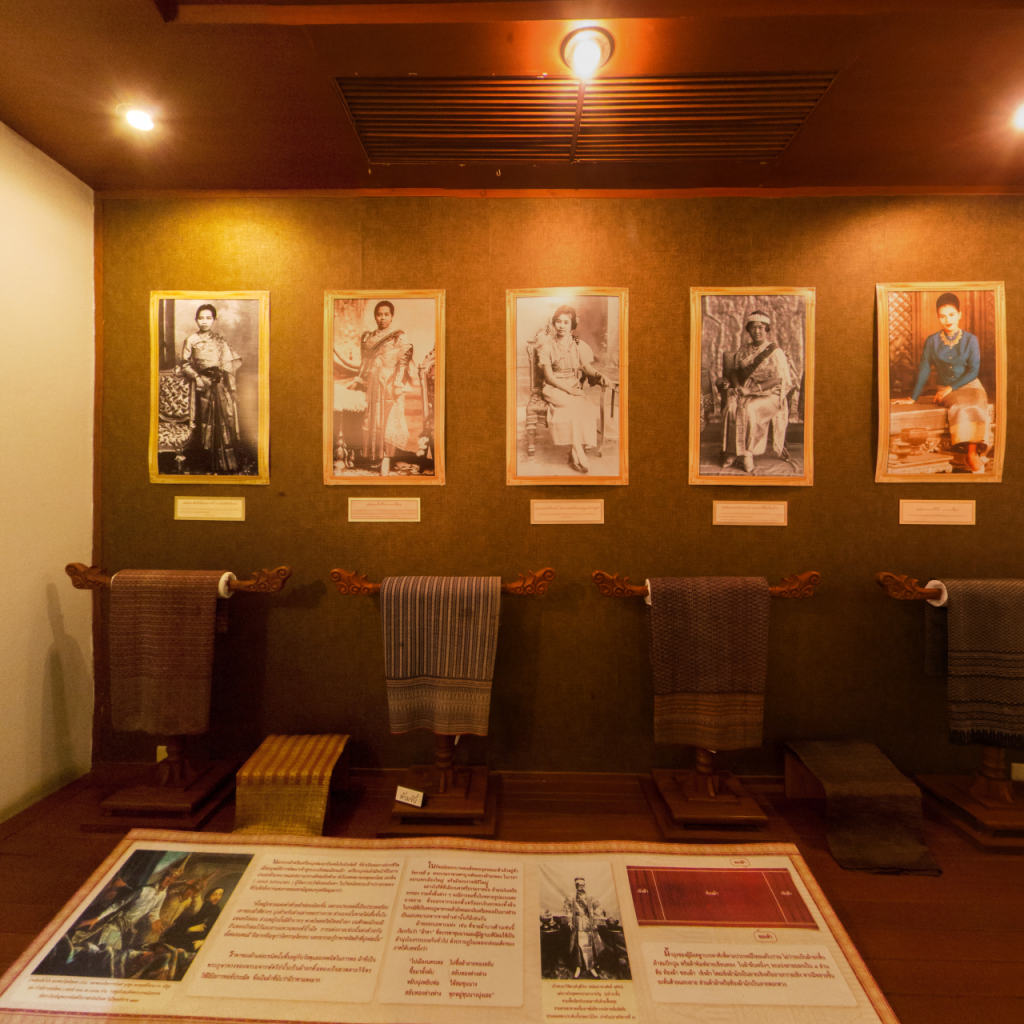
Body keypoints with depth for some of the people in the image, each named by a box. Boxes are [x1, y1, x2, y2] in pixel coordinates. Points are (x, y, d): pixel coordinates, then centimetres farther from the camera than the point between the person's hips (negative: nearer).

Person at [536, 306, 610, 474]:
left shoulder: (579, 345, 12)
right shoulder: (546, 345, 1)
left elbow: (588, 366, 2)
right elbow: (548, 376, -7)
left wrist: (600, 375, -21)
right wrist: (568, 390, -18)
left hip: (575, 388, 3)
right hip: (554, 389, -3)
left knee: (589, 409, -28)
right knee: (575, 406, -32)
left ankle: (574, 455, -21)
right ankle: (579, 455, -27)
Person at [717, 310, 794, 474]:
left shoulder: (776, 352, 1)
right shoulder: (743, 350, 14)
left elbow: (782, 380, -7)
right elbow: (734, 370, 13)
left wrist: (754, 388, -18)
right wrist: (738, 386, -10)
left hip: (769, 395, -4)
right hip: (745, 391, 4)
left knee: (747, 409, -33)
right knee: (731, 406, -29)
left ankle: (747, 453, -23)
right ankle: (731, 451, -25)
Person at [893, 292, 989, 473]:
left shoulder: (970, 340, 2)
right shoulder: (932, 341, 4)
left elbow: (974, 370, -3)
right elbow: (924, 370, 5)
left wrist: (951, 388, -15)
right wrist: (913, 398, 0)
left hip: (969, 385, 0)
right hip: (945, 389, 0)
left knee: (975, 407, -31)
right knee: (961, 406, -32)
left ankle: (972, 454, -30)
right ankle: (971, 455, -31)